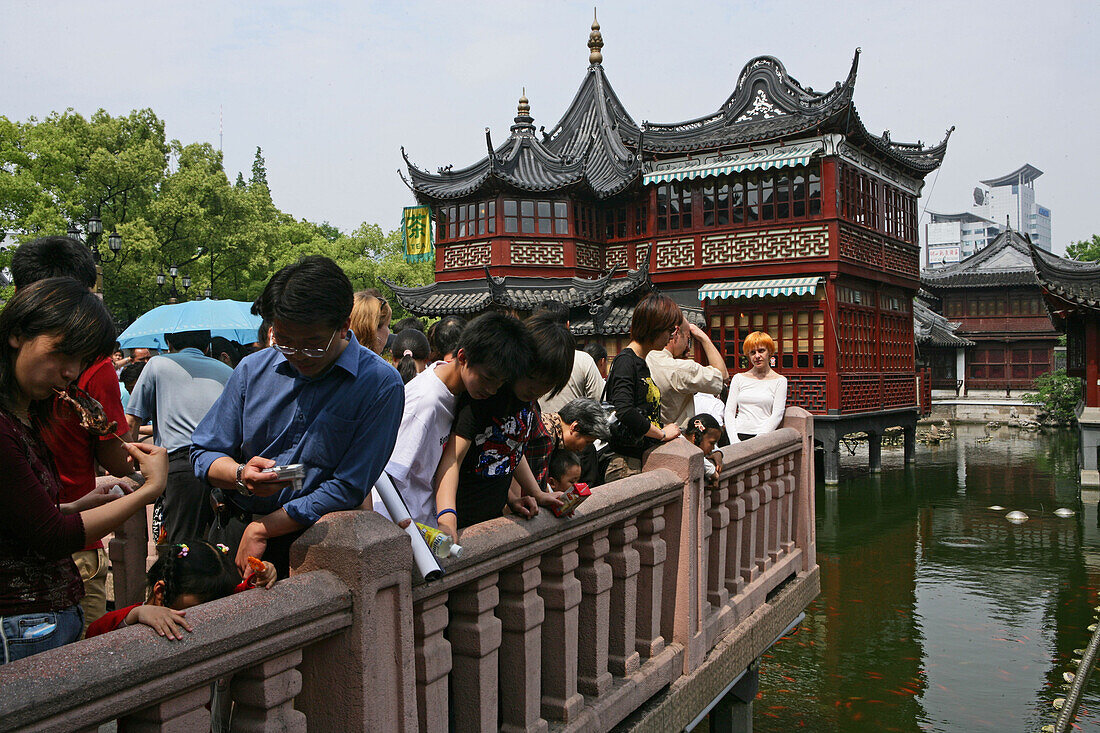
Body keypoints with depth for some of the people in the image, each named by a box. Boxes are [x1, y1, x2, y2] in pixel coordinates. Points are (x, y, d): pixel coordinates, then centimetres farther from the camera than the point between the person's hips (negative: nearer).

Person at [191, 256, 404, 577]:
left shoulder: (380, 385, -9)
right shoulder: (252, 368, 6)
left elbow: (347, 490, -11)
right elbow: (203, 454, 11)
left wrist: (261, 530, -11)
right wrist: (241, 475, -12)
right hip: (231, 532, 2)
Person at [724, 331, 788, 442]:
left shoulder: (779, 380, 8)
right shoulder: (739, 378, 16)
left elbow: (777, 415, 0)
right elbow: (729, 411, 10)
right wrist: (734, 440, -6)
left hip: (763, 435, -2)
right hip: (738, 434, 2)